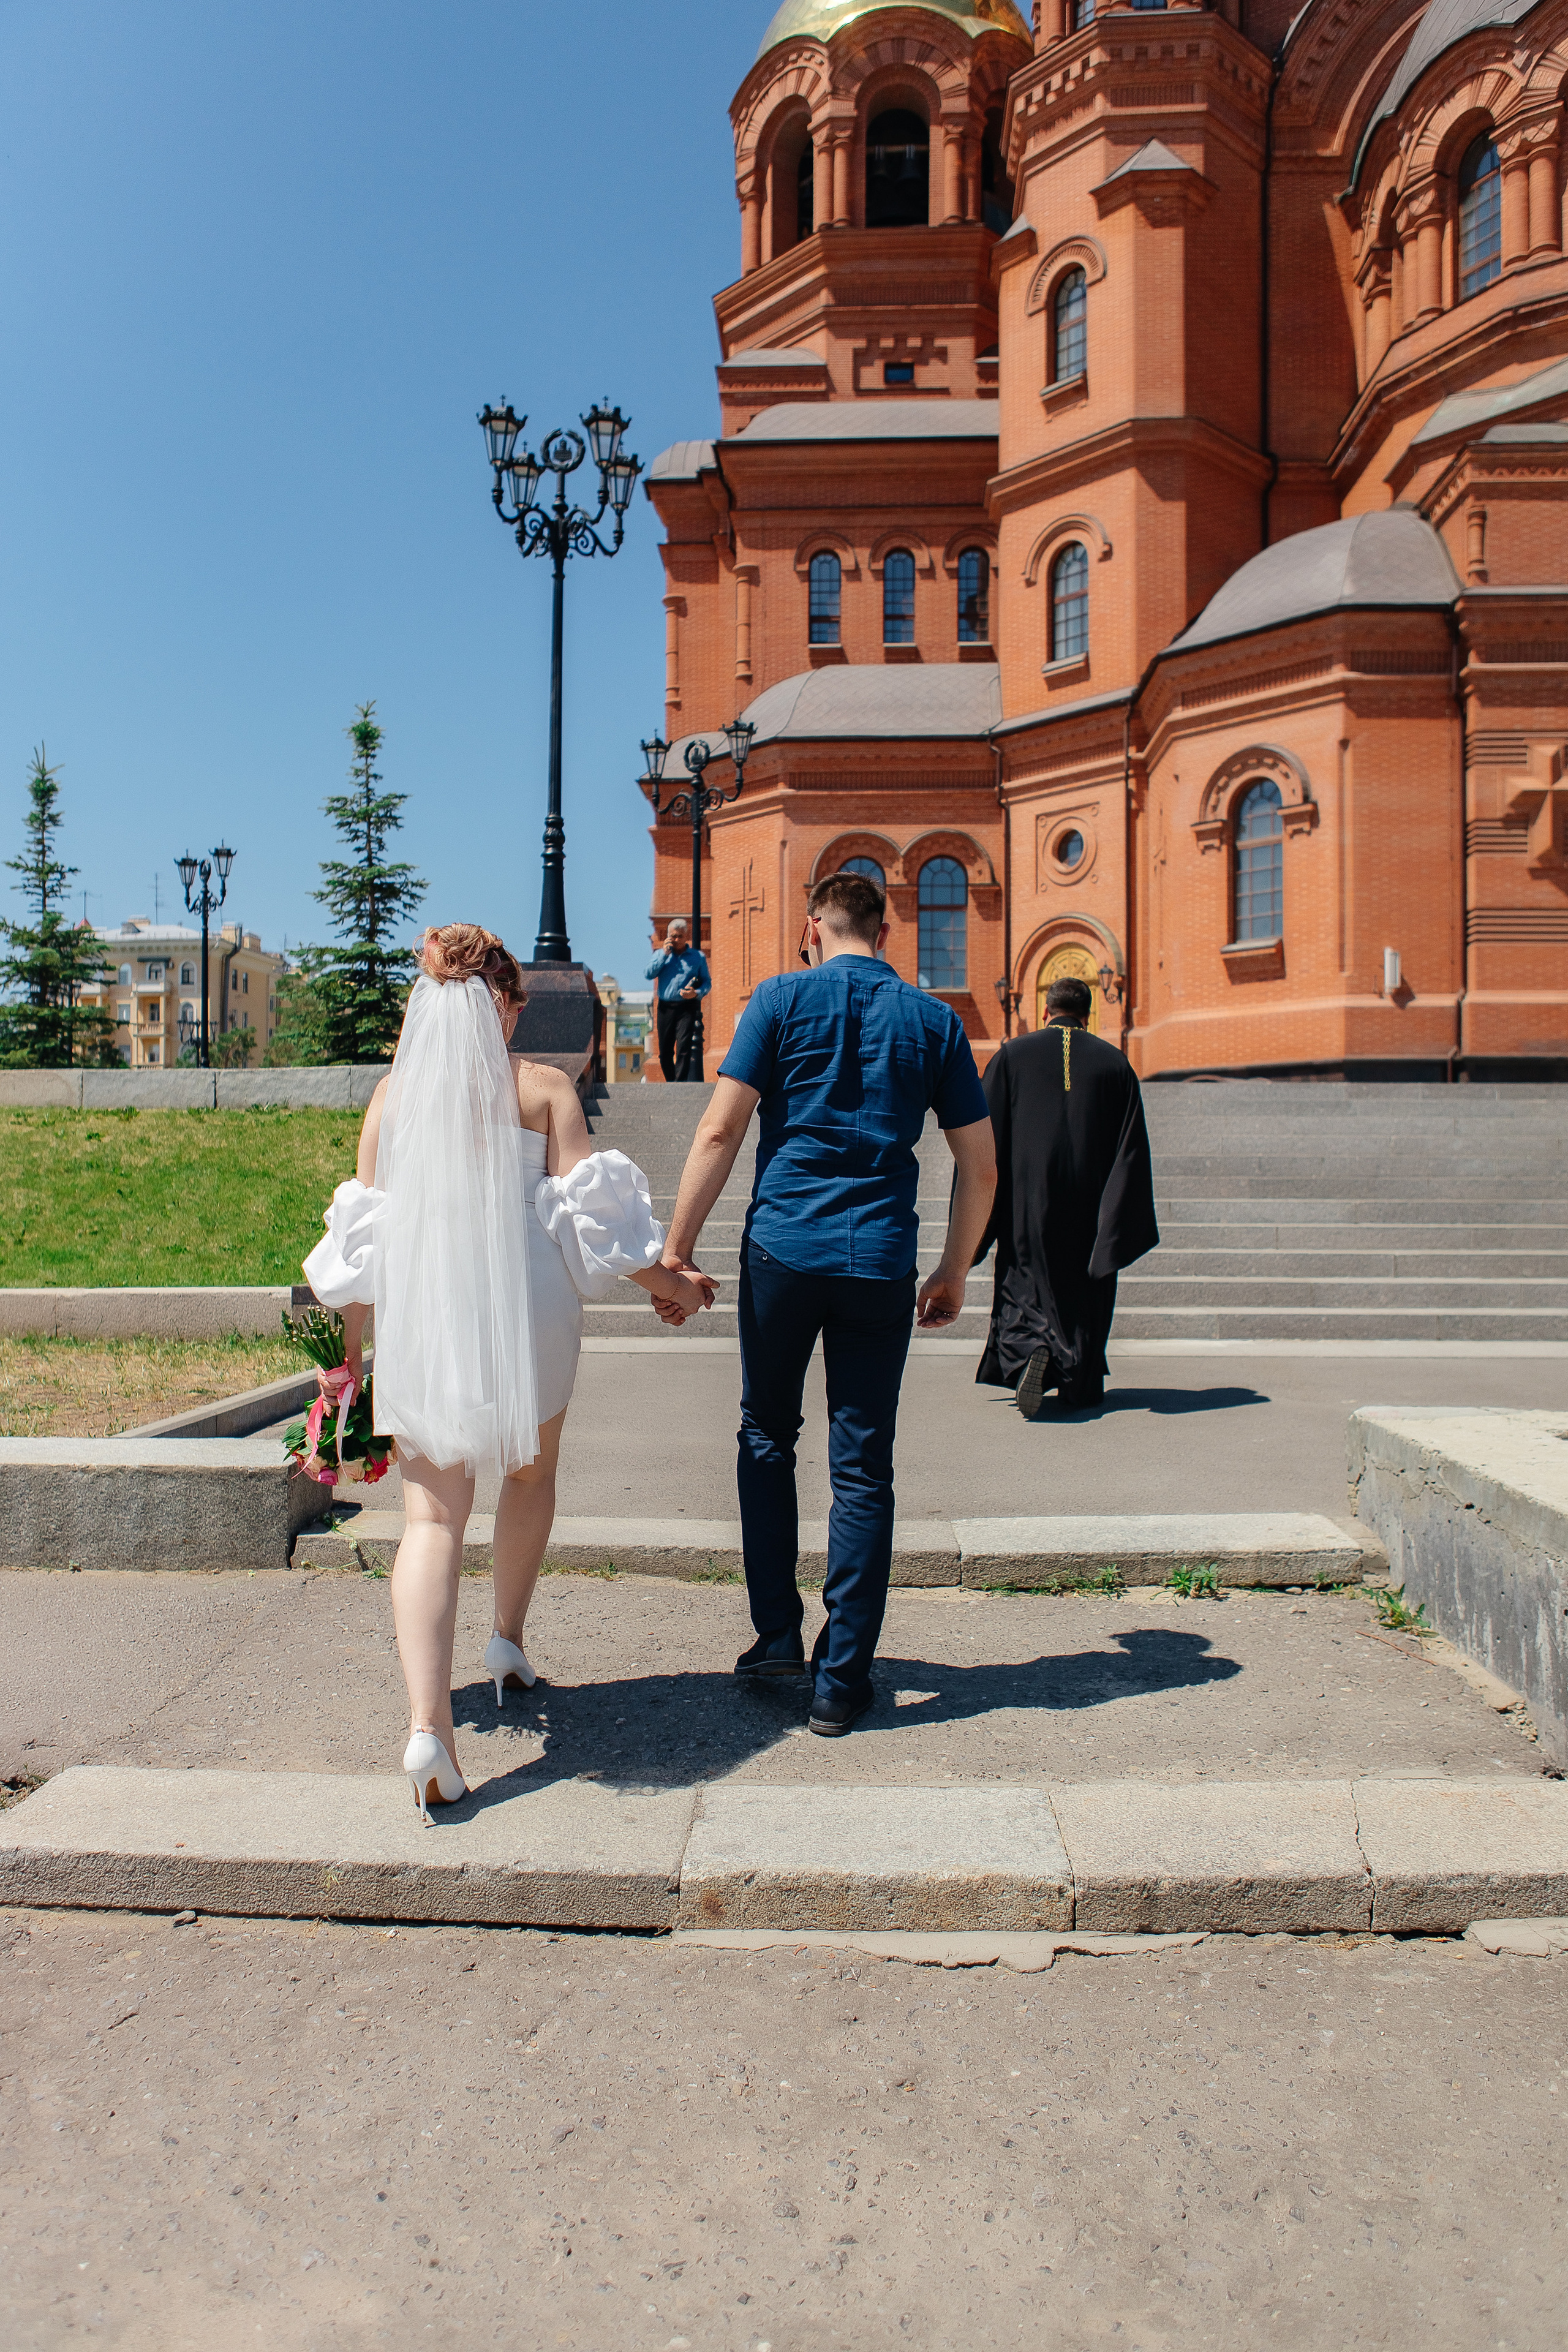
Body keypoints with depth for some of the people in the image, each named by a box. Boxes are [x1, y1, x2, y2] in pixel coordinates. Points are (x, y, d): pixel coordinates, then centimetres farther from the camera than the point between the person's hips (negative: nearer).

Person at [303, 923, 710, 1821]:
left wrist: (349, 1351, 14)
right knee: (530, 1475, 25)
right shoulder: (544, 1086, 0)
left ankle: (428, 1722, -12)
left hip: (420, 1313, 1)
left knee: (434, 1514, 1)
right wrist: (669, 1283, 6)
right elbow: (585, 1214, -6)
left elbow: (365, 1234, 5)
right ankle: (509, 1639, 37)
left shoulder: (394, 1092, 6)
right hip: (527, 1310, -1)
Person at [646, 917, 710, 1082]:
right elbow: (648, 975, -1)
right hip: (665, 1007, 3)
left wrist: (697, 993, -13)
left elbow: (707, 982, 8)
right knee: (665, 1051, 6)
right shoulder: (661, 954, 15)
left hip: (687, 1008, -3)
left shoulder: (698, 957, 9)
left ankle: (679, 1083, -17)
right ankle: (670, 1083, 22)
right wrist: (665, 954, -4)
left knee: (684, 1048, -15)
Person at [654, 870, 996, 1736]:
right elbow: (980, 1166, 9)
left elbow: (720, 1130, -6)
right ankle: (840, 1678, 12)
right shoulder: (935, 1021, 9)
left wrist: (678, 1245, -1)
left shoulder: (782, 999, 2)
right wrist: (954, 1274, 18)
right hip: (880, 1265, 1)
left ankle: (778, 1633, 19)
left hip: (782, 1249, -1)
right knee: (862, 1469, 7)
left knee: (767, 1438, 18)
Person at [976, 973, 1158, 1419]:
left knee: (1024, 1283, 6)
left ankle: (1029, 1349, -22)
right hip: (1089, 1204, 2)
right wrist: (1126, 1224, 6)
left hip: (1028, 1197, -1)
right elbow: (1132, 1149, 3)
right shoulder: (1114, 1062, 6)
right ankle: (1079, 1387, 17)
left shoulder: (1012, 1055, 2)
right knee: (1085, 1292, 13)